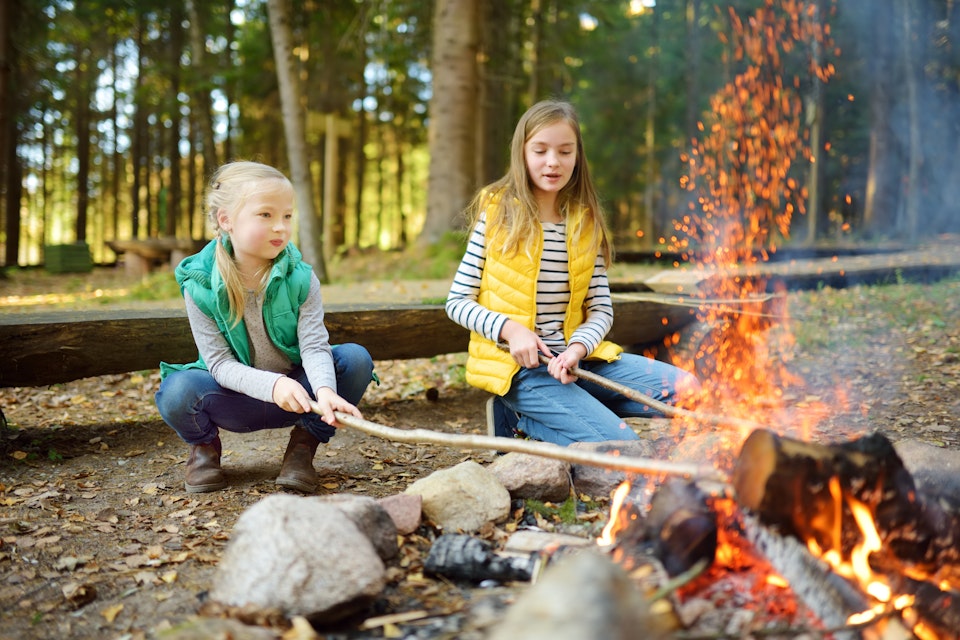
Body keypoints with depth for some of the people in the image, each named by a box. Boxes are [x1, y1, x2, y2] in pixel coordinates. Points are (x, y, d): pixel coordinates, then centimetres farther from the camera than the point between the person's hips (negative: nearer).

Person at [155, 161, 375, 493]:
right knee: (177, 391, -32)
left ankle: (304, 442, 1)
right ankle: (204, 445, 6)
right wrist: (272, 385, -38)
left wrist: (325, 389, -43)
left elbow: (314, 345, -20)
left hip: (296, 395, 2)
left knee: (356, 358, -23)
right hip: (238, 399, -1)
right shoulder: (199, 287, -17)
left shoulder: (301, 278, -13)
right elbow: (220, 363, -19)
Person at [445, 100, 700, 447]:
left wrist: (577, 348, -15)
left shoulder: (586, 223, 9)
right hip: (514, 365, -6)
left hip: (573, 359, 6)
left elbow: (601, 309, 6)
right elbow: (457, 302, -2)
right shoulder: (497, 214, -2)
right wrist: (509, 329, -18)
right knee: (619, 445, -23)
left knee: (687, 390, -6)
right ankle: (519, 416, 2)